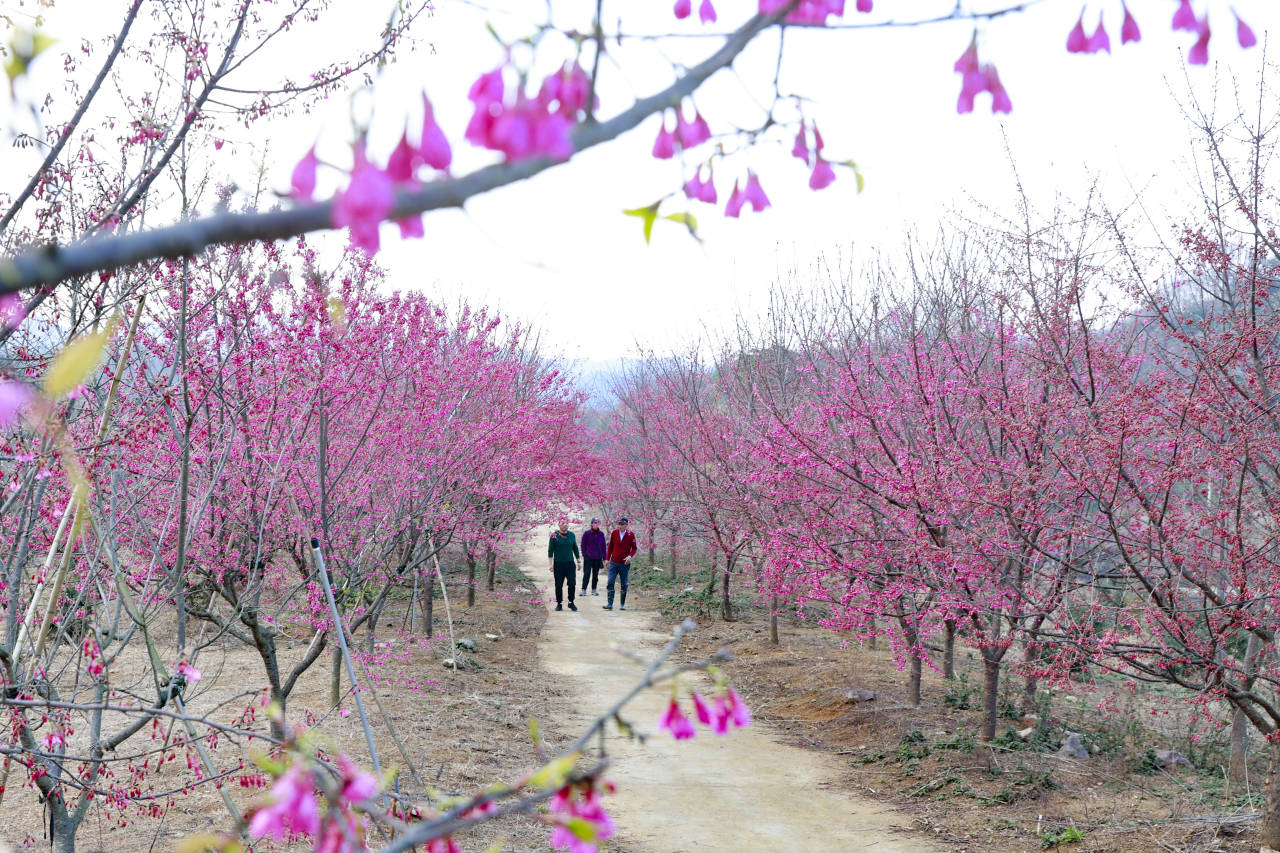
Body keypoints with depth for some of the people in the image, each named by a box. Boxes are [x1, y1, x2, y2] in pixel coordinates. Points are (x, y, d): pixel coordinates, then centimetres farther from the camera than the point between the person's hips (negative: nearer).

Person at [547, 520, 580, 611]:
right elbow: (550, 550, -1)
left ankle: (571, 602, 10)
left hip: (570, 563, 2)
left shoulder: (571, 535, 8)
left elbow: (575, 549, 16)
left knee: (572, 583, -5)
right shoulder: (554, 535, -2)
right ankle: (559, 603, 14)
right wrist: (551, 563, -6)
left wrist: (578, 562, 15)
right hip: (558, 564, -2)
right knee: (559, 585, 2)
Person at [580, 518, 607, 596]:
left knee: (596, 574, 8)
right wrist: (584, 555, -4)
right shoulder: (586, 533, -3)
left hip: (597, 558, 3)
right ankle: (583, 590, -4)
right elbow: (583, 545, 3)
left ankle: (594, 590, 18)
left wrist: (604, 558, 6)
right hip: (588, 557, -3)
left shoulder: (601, 534, 4)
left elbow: (604, 546, 9)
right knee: (587, 574, -7)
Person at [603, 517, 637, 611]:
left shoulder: (631, 535, -4)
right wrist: (607, 559, 11)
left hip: (625, 563, -1)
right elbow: (610, 546, 11)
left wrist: (630, 556, -18)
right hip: (614, 562, 1)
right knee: (610, 583, -9)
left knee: (624, 585, 6)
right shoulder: (614, 533, 2)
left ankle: (622, 604, 16)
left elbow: (634, 548, -1)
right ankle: (610, 604, -9)